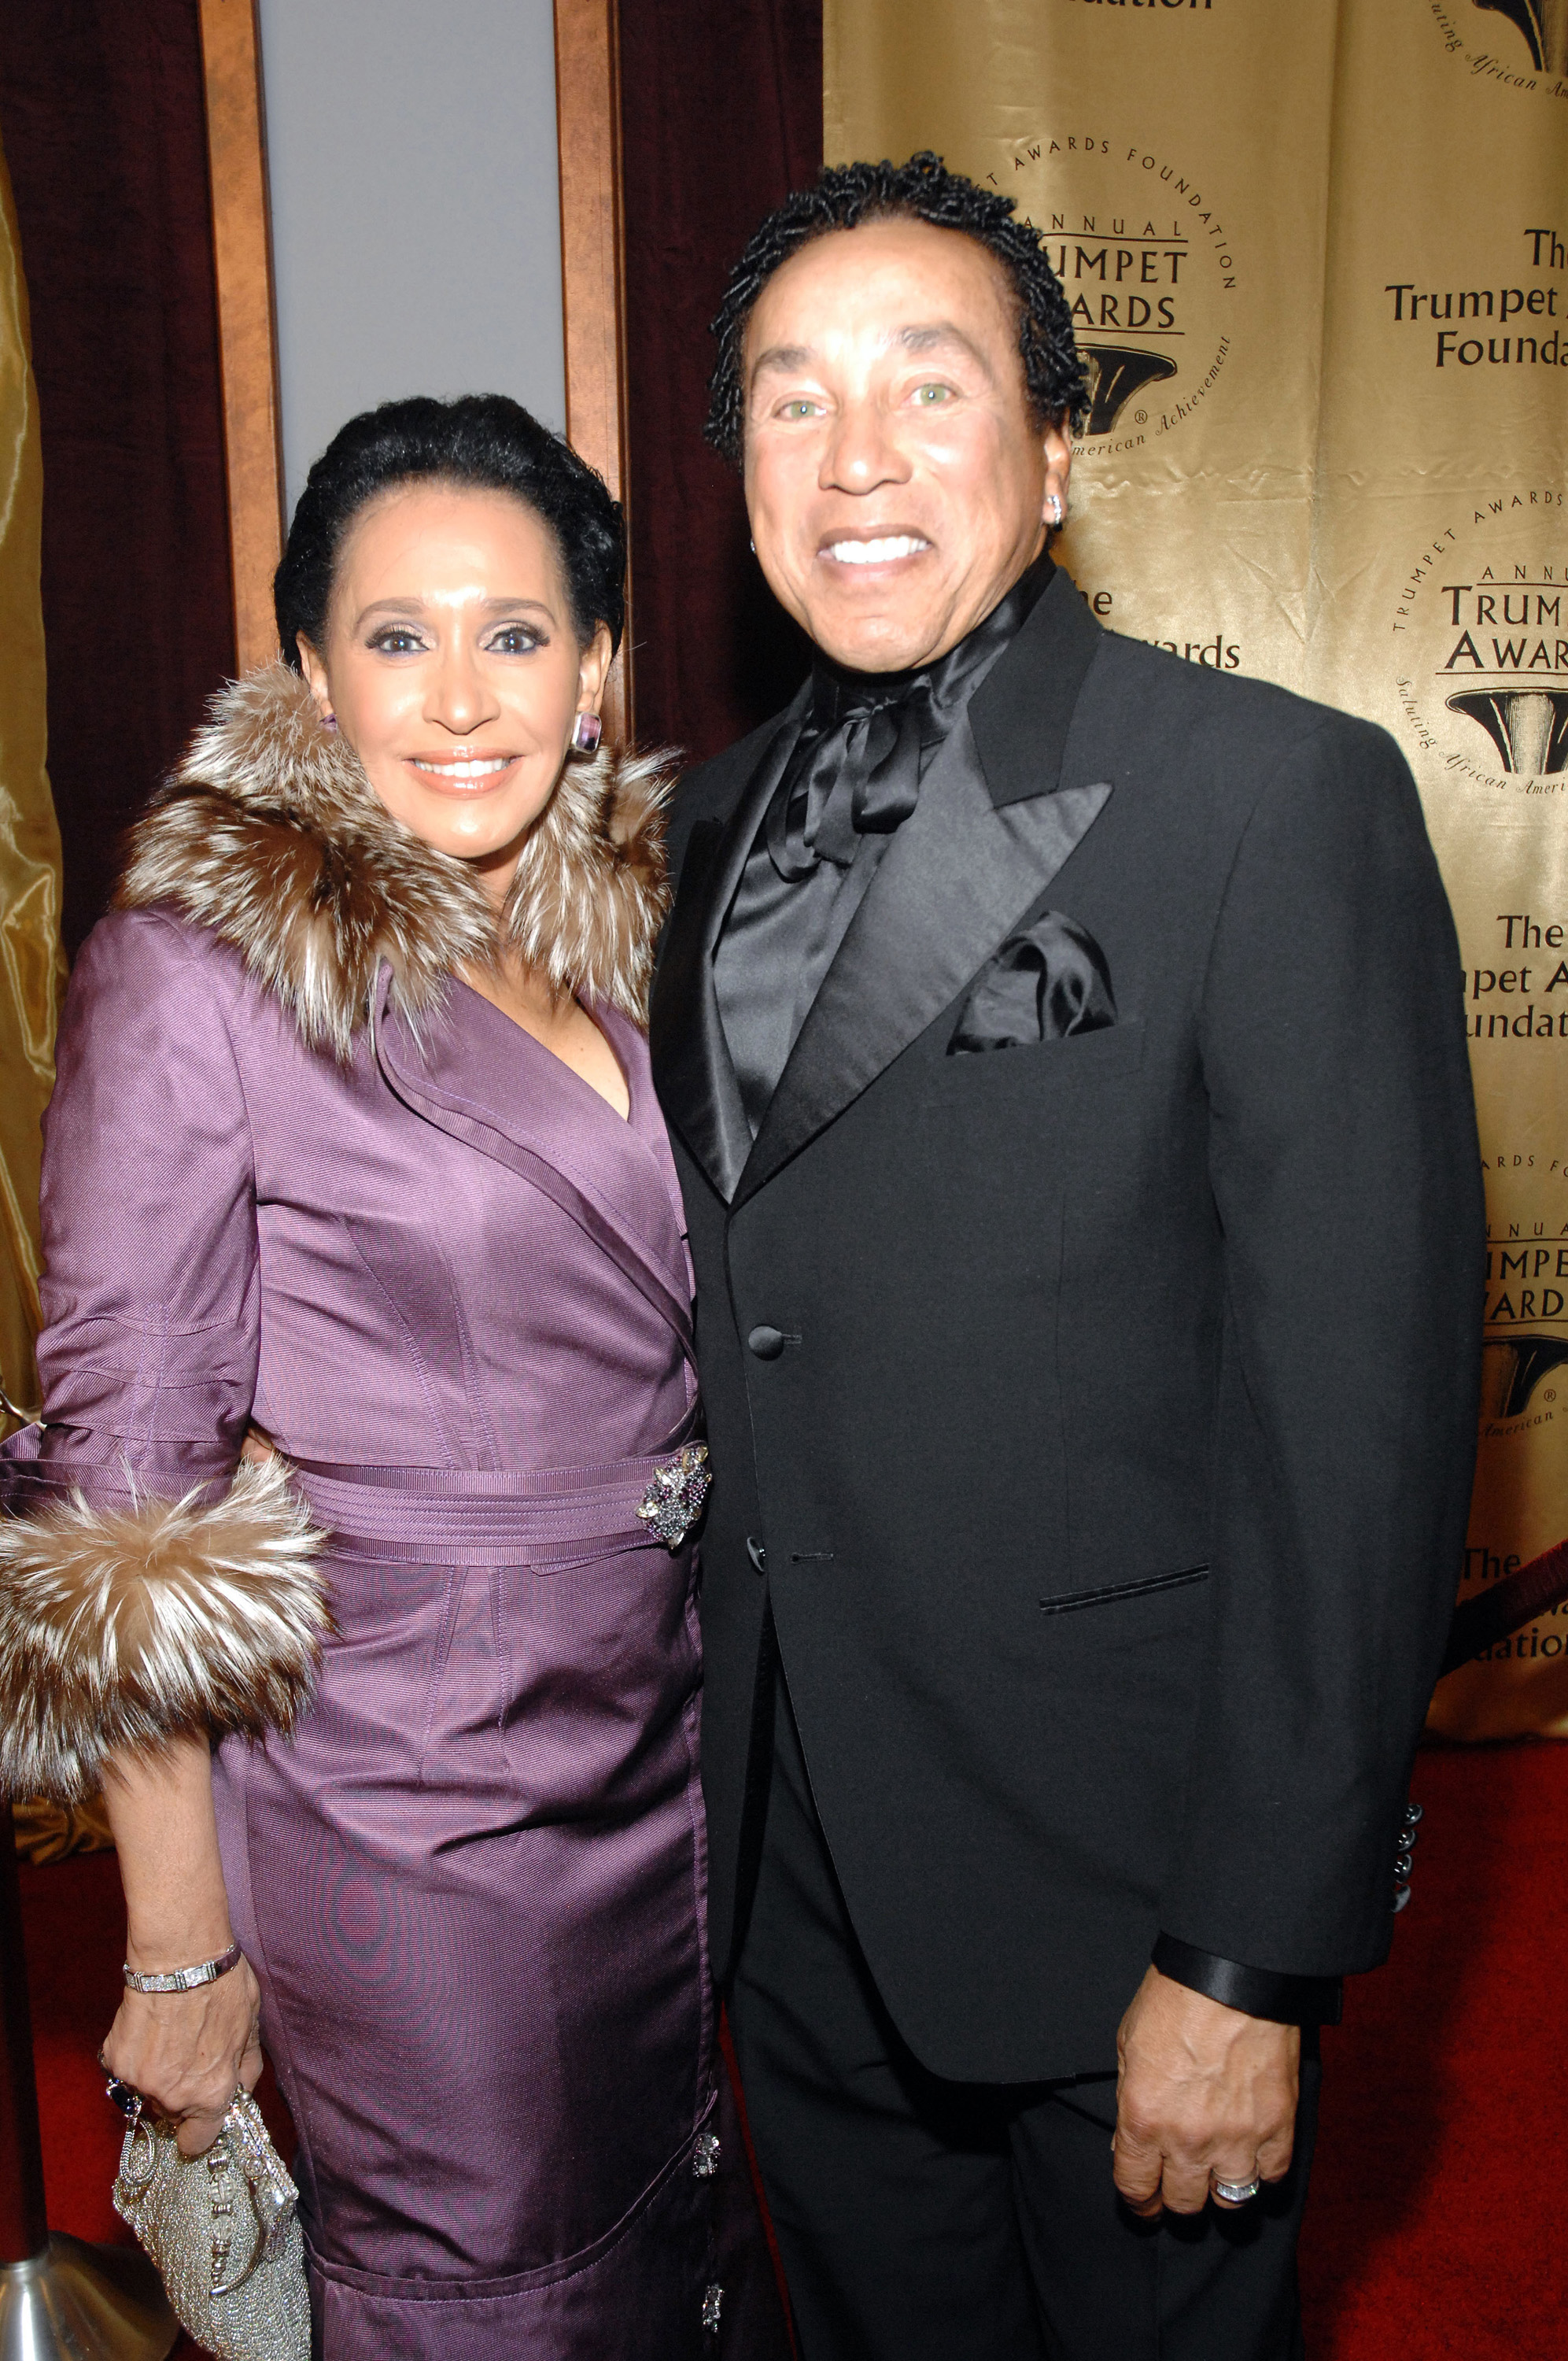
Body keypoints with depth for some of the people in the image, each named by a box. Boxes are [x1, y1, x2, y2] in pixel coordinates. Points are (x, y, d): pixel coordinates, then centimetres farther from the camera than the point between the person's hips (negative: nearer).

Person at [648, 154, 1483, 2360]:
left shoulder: (1280, 797, -14)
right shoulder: (719, 819, 6)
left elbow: (1359, 1411, -17)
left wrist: (1252, 1959, -16)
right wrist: (707, 1761, 10)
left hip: (1113, 1879, -5)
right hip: (791, 1867, 6)